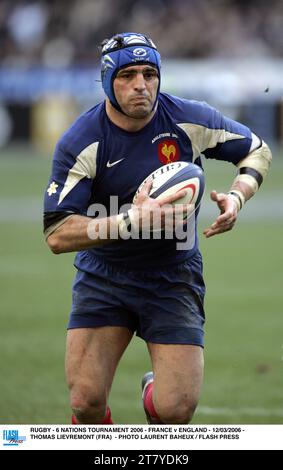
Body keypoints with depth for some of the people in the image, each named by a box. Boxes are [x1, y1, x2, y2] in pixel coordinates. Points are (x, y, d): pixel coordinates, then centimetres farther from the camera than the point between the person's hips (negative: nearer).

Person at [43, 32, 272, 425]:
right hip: (102, 277, -1)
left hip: (174, 279, 1)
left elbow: (258, 151, 9)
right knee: (86, 403, -14)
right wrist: (130, 221, -33)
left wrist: (237, 196, -11)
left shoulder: (190, 120, -9)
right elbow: (57, 234, -22)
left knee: (175, 412, -10)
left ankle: (156, 389, 28)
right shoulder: (80, 142, -15)